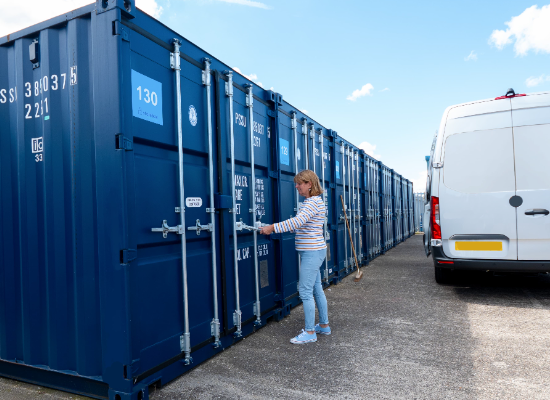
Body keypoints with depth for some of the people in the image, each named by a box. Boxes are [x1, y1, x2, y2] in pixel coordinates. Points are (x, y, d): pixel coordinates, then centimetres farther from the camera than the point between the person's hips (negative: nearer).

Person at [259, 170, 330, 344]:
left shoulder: (313, 202, -18)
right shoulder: (313, 201, 14)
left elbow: (297, 222, -31)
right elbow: (301, 225, 16)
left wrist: (272, 228, -28)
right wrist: (275, 228, 9)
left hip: (312, 252, -10)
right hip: (313, 251, 10)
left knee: (305, 292, -4)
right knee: (316, 289, 17)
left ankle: (310, 332, 7)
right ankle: (324, 326, 30)